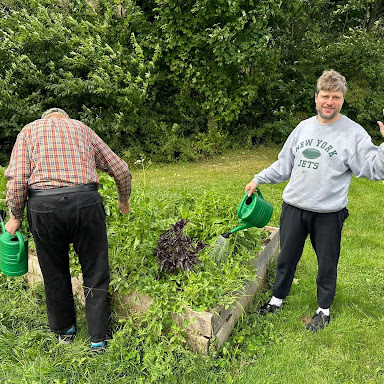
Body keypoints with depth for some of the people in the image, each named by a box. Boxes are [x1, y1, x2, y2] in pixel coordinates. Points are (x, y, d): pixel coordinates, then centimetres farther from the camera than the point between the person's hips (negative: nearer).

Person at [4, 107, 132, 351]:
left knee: (55, 273, 18)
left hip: (43, 205, 0)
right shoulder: (81, 128, 19)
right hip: (85, 201, 0)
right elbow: (121, 170, 17)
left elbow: (17, 178, -2)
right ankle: (98, 339, 18)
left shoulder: (29, 130, 15)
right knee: (95, 272, 11)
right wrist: (124, 201, 32)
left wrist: (15, 216, 9)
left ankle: (65, 331, 35)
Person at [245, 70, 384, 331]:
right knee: (286, 257, 17)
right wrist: (258, 180, 13)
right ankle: (278, 299, 37)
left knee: (327, 263, 12)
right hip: (294, 207, 4)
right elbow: (283, 164, 15)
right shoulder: (304, 127, 7)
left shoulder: (353, 133, -7)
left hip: (329, 213, -3)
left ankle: (324, 309, 34)